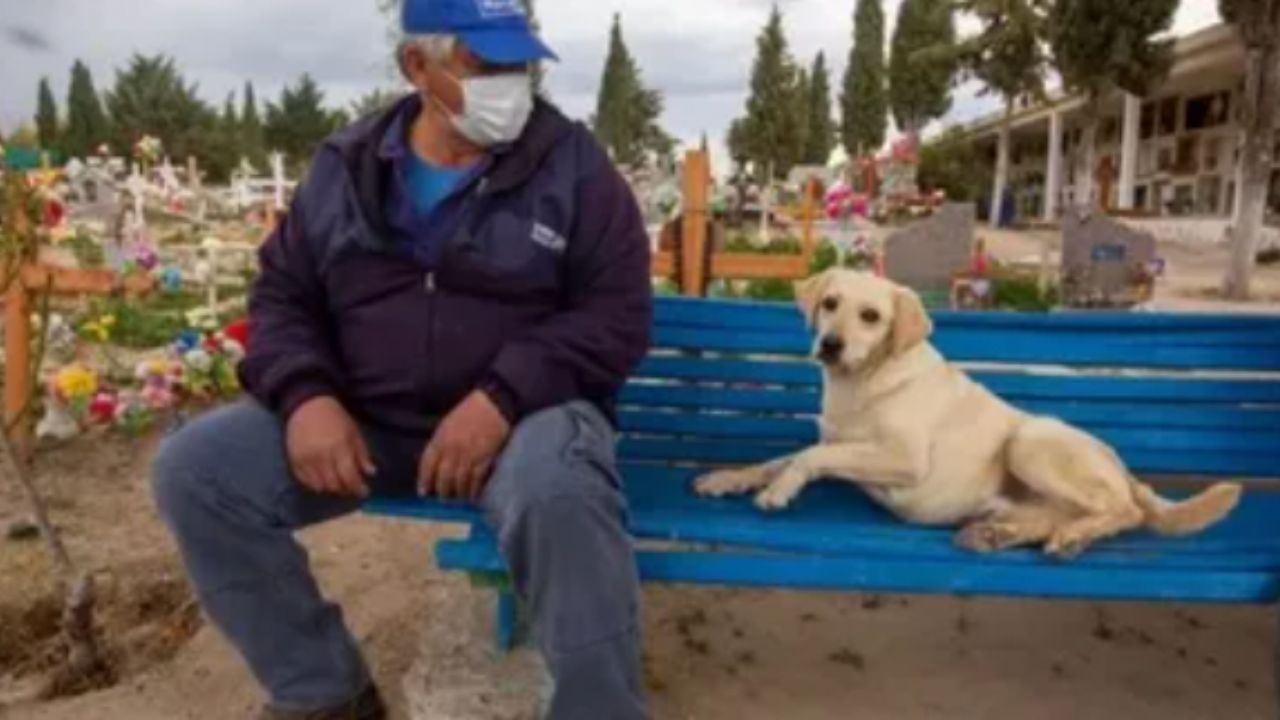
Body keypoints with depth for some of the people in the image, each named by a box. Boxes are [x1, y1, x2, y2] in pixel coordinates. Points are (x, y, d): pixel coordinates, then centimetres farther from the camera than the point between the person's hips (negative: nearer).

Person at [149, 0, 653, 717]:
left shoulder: (572, 162, -2)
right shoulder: (344, 166, 8)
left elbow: (619, 313, -7)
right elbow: (282, 296, 12)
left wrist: (503, 396, -23)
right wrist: (306, 395, -11)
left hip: (523, 413, -4)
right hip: (361, 418, 4)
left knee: (561, 496, -38)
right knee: (194, 467, -12)